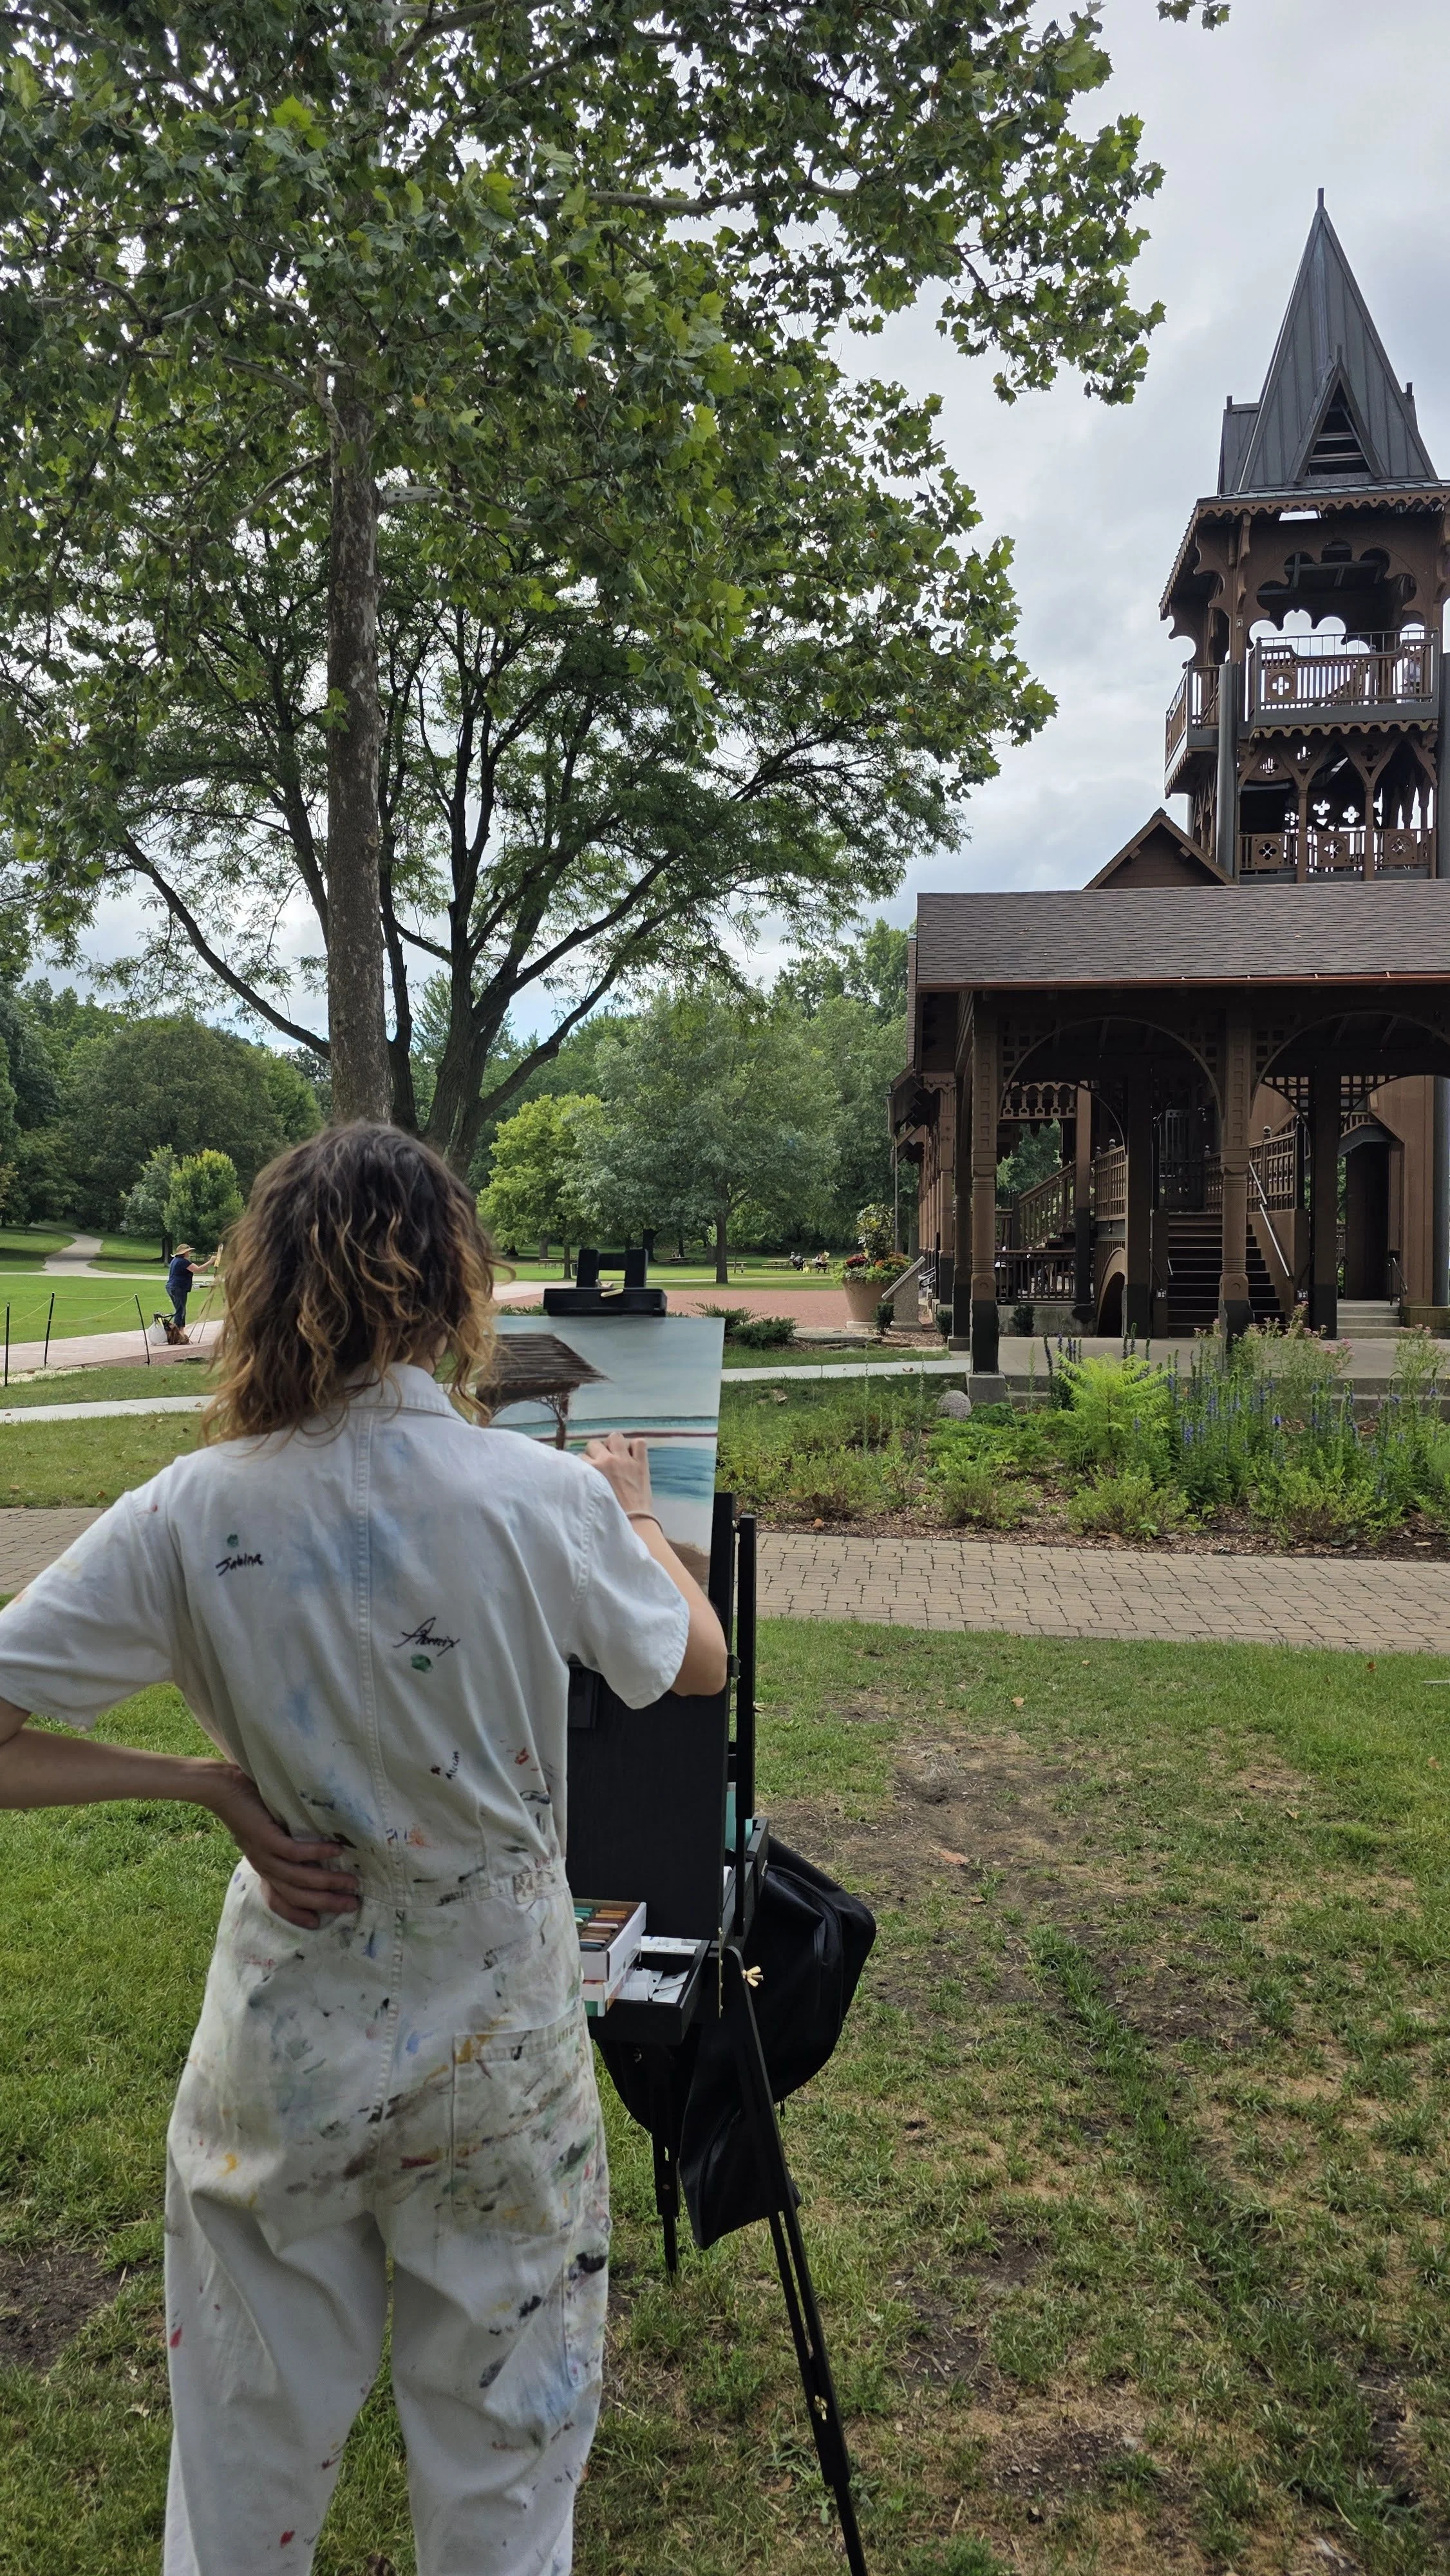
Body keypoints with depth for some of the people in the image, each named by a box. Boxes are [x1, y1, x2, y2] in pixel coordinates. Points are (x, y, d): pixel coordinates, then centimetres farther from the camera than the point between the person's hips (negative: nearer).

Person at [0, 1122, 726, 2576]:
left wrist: (215, 1788, -8)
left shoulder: (191, 1514, -17)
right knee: (499, 2427, 21)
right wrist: (632, 1514, 15)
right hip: (499, 2039, -1)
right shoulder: (545, 1499, -20)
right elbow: (699, 1665, -2)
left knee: (254, 2431, 24)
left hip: (286, 2047, 1)